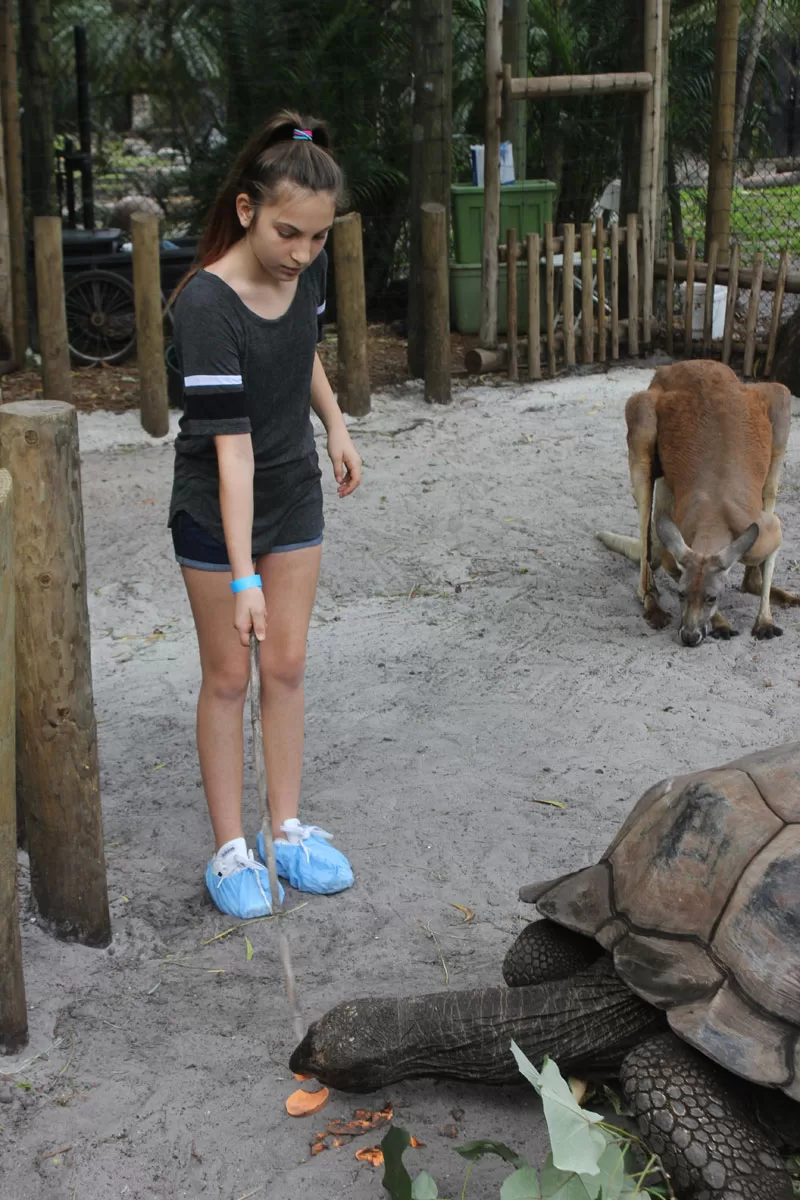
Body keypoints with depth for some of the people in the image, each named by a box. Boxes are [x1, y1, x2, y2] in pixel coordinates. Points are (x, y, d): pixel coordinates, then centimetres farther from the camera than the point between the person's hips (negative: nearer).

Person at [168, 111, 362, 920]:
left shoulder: (306, 268, -8)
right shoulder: (207, 305, -28)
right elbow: (232, 446, -32)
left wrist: (335, 425, 13)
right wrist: (242, 575, -32)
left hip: (295, 495, 5)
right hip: (215, 509, -5)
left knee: (286, 667, 10)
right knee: (228, 678, 4)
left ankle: (288, 830, 22)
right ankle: (230, 849, 17)